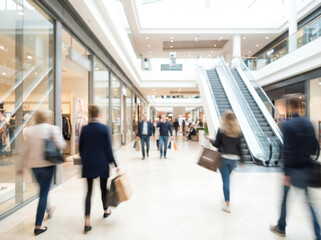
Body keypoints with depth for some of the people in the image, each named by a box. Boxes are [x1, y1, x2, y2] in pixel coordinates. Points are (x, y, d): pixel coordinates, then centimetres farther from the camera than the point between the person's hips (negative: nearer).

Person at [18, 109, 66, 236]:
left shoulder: (28, 130, 4)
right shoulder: (52, 128, -9)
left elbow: (25, 151, 6)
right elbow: (60, 145, -17)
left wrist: (22, 166, 16)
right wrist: (59, 135, 3)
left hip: (34, 165, 5)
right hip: (47, 164, -5)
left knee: (43, 189, 25)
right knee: (44, 192, 2)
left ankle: (47, 210, 46)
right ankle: (38, 226, 6)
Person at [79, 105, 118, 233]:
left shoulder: (84, 129, -2)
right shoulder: (104, 128, -11)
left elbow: (81, 148, 5)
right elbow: (108, 148, -10)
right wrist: (114, 163, -3)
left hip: (88, 164, 2)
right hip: (102, 164, -2)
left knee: (89, 190, 7)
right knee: (103, 187, 16)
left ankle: (87, 220, 2)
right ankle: (106, 210, 37)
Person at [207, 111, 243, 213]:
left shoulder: (221, 130, -8)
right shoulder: (237, 131, 3)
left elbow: (216, 144, -4)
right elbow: (239, 147, 4)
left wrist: (210, 139, 15)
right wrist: (241, 159, 11)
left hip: (224, 157, -4)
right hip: (234, 158, 4)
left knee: (225, 180, -1)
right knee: (227, 178, 23)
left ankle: (227, 205, 1)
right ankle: (226, 196, 42)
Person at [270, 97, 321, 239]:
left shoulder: (287, 125, -17)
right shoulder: (308, 124, 2)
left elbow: (287, 150, -20)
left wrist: (285, 173, -16)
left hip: (292, 168, -5)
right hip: (306, 168, 5)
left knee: (284, 198, 13)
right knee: (309, 201, 14)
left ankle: (281, 228, 30)